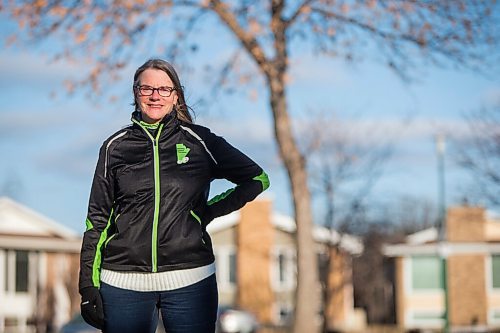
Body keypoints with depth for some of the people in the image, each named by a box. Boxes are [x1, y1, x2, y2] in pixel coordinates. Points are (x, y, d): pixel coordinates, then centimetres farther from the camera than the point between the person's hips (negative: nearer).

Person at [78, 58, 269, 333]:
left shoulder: (198, 141, 6)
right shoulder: (115, 147, 9)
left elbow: (257, 179, 14)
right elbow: (97, 218, 9)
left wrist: (209, 211, 4)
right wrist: (89, 284, 3)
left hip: (189, 280, -1)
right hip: (123, 281, 1)